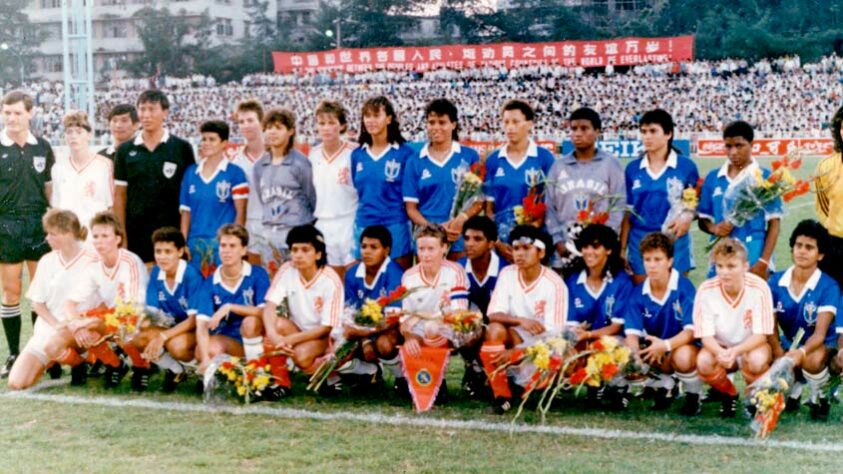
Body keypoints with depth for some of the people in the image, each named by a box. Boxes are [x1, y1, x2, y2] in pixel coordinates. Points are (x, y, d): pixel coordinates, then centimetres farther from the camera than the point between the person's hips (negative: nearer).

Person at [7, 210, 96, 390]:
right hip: (47, 326, 5)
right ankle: (51, 362, 18)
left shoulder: (91, 261, -9)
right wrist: (56, 324, -10)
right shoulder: (47, 261, 5)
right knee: (16, 382, -11)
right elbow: (37, 302, 7)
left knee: (53, 345, -39)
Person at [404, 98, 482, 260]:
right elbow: (411, 207, 5)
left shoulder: (470, 156, 5)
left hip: (461, 237, -1)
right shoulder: (415, 162, 7)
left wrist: (462, 218, -14)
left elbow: (480, 199, 4)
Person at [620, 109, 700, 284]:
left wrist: (688, 216, -16)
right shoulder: (632, 168, 5)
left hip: (675, 247, -2)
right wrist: (622, 250, 6)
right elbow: (627, 213, 9)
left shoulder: (686, 166, -1)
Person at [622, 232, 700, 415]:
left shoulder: (684, 287, -17)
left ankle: (693, 395, -5)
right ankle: (663, 385, 6)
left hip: (686, 346, -4)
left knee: (683, 357, -38)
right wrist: (634, 354, -33)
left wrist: (665, 345, -37)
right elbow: (632, 333, -10)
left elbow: (692, 330, -21)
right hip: (656, 348, 5)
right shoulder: (638, 294, -5)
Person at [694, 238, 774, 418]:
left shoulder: (759, 288, -21)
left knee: (756, 360, -36)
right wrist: (720, 353, -39)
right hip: (719, 348, 2)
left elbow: (760, 335, -20)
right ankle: (728, 394, 3)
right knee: (703, 362, -31)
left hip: (751, 347, -1)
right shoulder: (706, 290, -17)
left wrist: (735, 351, -38)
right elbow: (706, 335, -16)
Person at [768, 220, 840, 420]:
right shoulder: (776, 281, -7)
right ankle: (792, 392, 9)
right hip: (788, 343, 4)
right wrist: (780, 355, -27)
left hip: (820, 346, -4)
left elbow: (820, 333, -25)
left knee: (811, 360, -38)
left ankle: (820, 398, -2)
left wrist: (801, 352, -46)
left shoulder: (829, 287, -17)